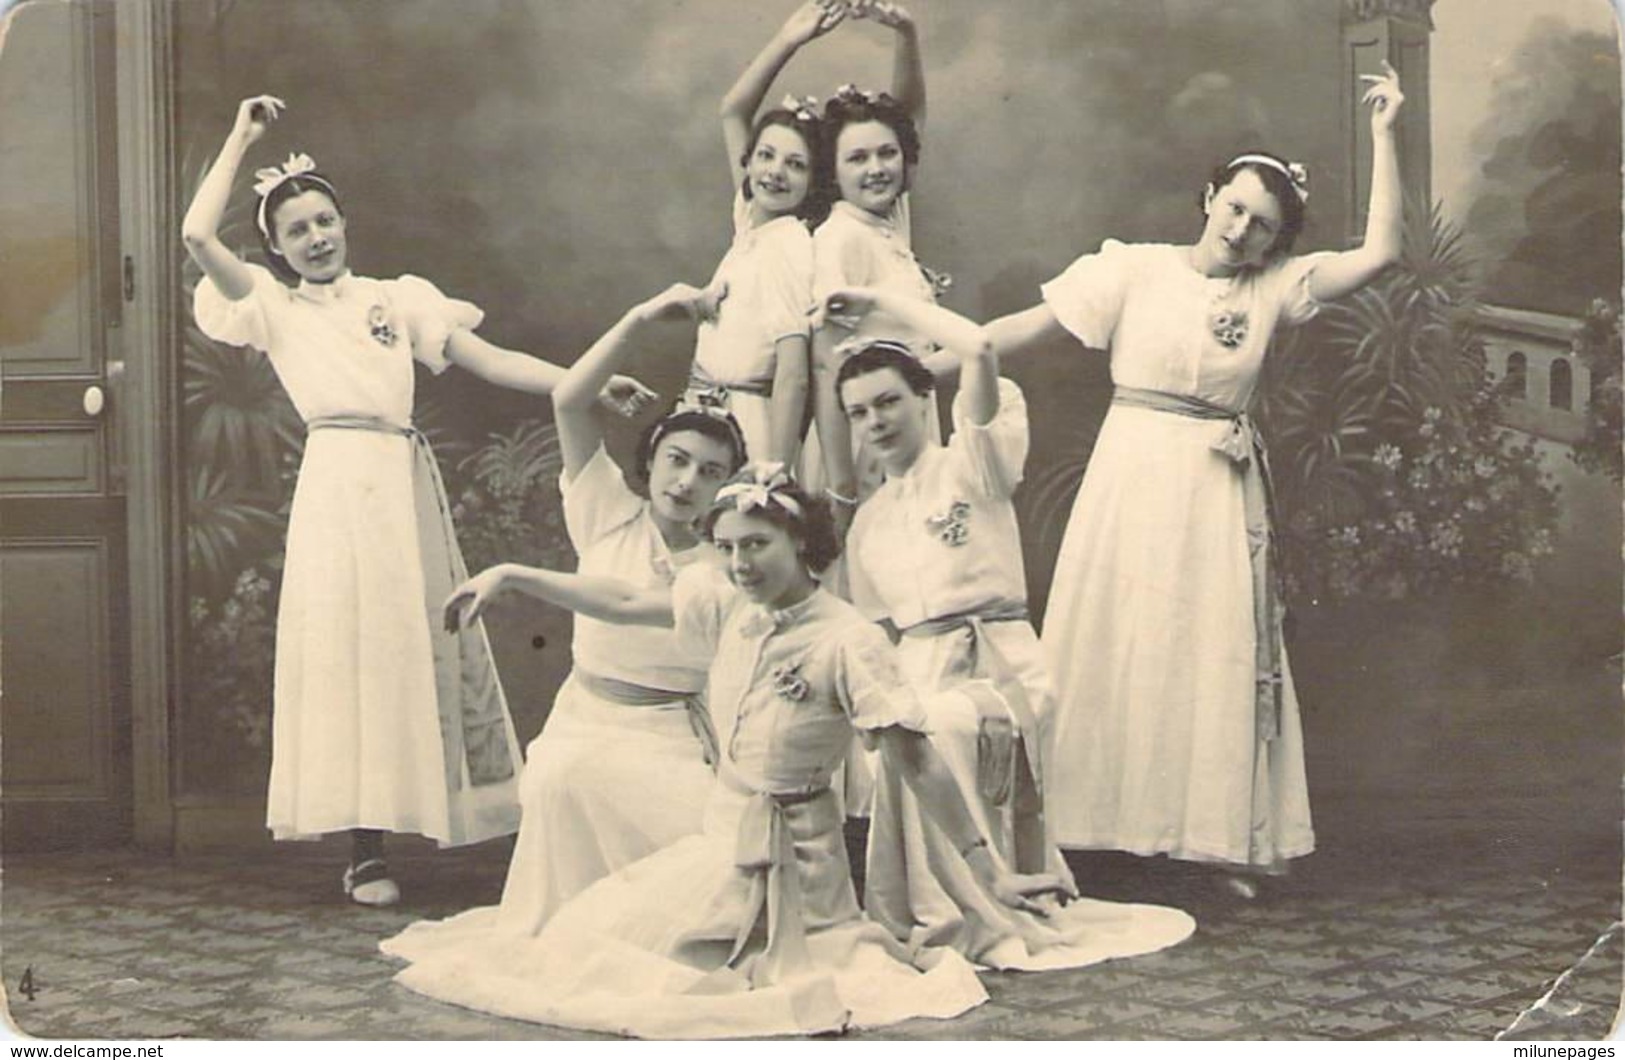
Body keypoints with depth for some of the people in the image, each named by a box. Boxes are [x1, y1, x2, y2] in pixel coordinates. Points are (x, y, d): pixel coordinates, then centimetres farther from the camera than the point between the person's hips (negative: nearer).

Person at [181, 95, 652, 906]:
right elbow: (197, 236, -4)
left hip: (406, 482, 3)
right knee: (351, 650, -4)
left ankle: (418, 820, 10)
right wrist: (241, 138, 4)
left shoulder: (395, 297, 15)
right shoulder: (272, 307, 10)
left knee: (420, 645, 2)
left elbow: (487, 360, 7)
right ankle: (364, 852, -2)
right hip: (338, 482, -2)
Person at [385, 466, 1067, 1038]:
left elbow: (915, 761, -20)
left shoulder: (848, 641, -21)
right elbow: (625, 604, 8)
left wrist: (990, 874, -20)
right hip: (724, 834, 7)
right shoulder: (726, 603, -3)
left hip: (787, 852, -7)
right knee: (590, 929, 11)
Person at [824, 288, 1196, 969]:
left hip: (997, 662, -6)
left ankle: (969, 919, -20)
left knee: (935, 730, -34)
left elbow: (978, 351, -14)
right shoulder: (866, 523, 22)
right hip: (917, 670, 6)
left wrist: (882, 302, -5)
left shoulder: (970, 465, 3)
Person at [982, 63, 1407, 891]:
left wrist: (1383, 134, 0)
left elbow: (1379, 251, 0)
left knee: (1215, 661, 4)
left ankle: (1218, 841, 10)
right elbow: (1031, 326, -3)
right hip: (1134, 479, -2)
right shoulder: (1136, 268, 0)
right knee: (1112, 653, 0)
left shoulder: (1274, 287, 7)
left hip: (1220, 493, 2)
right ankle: (1080, 836, 5)